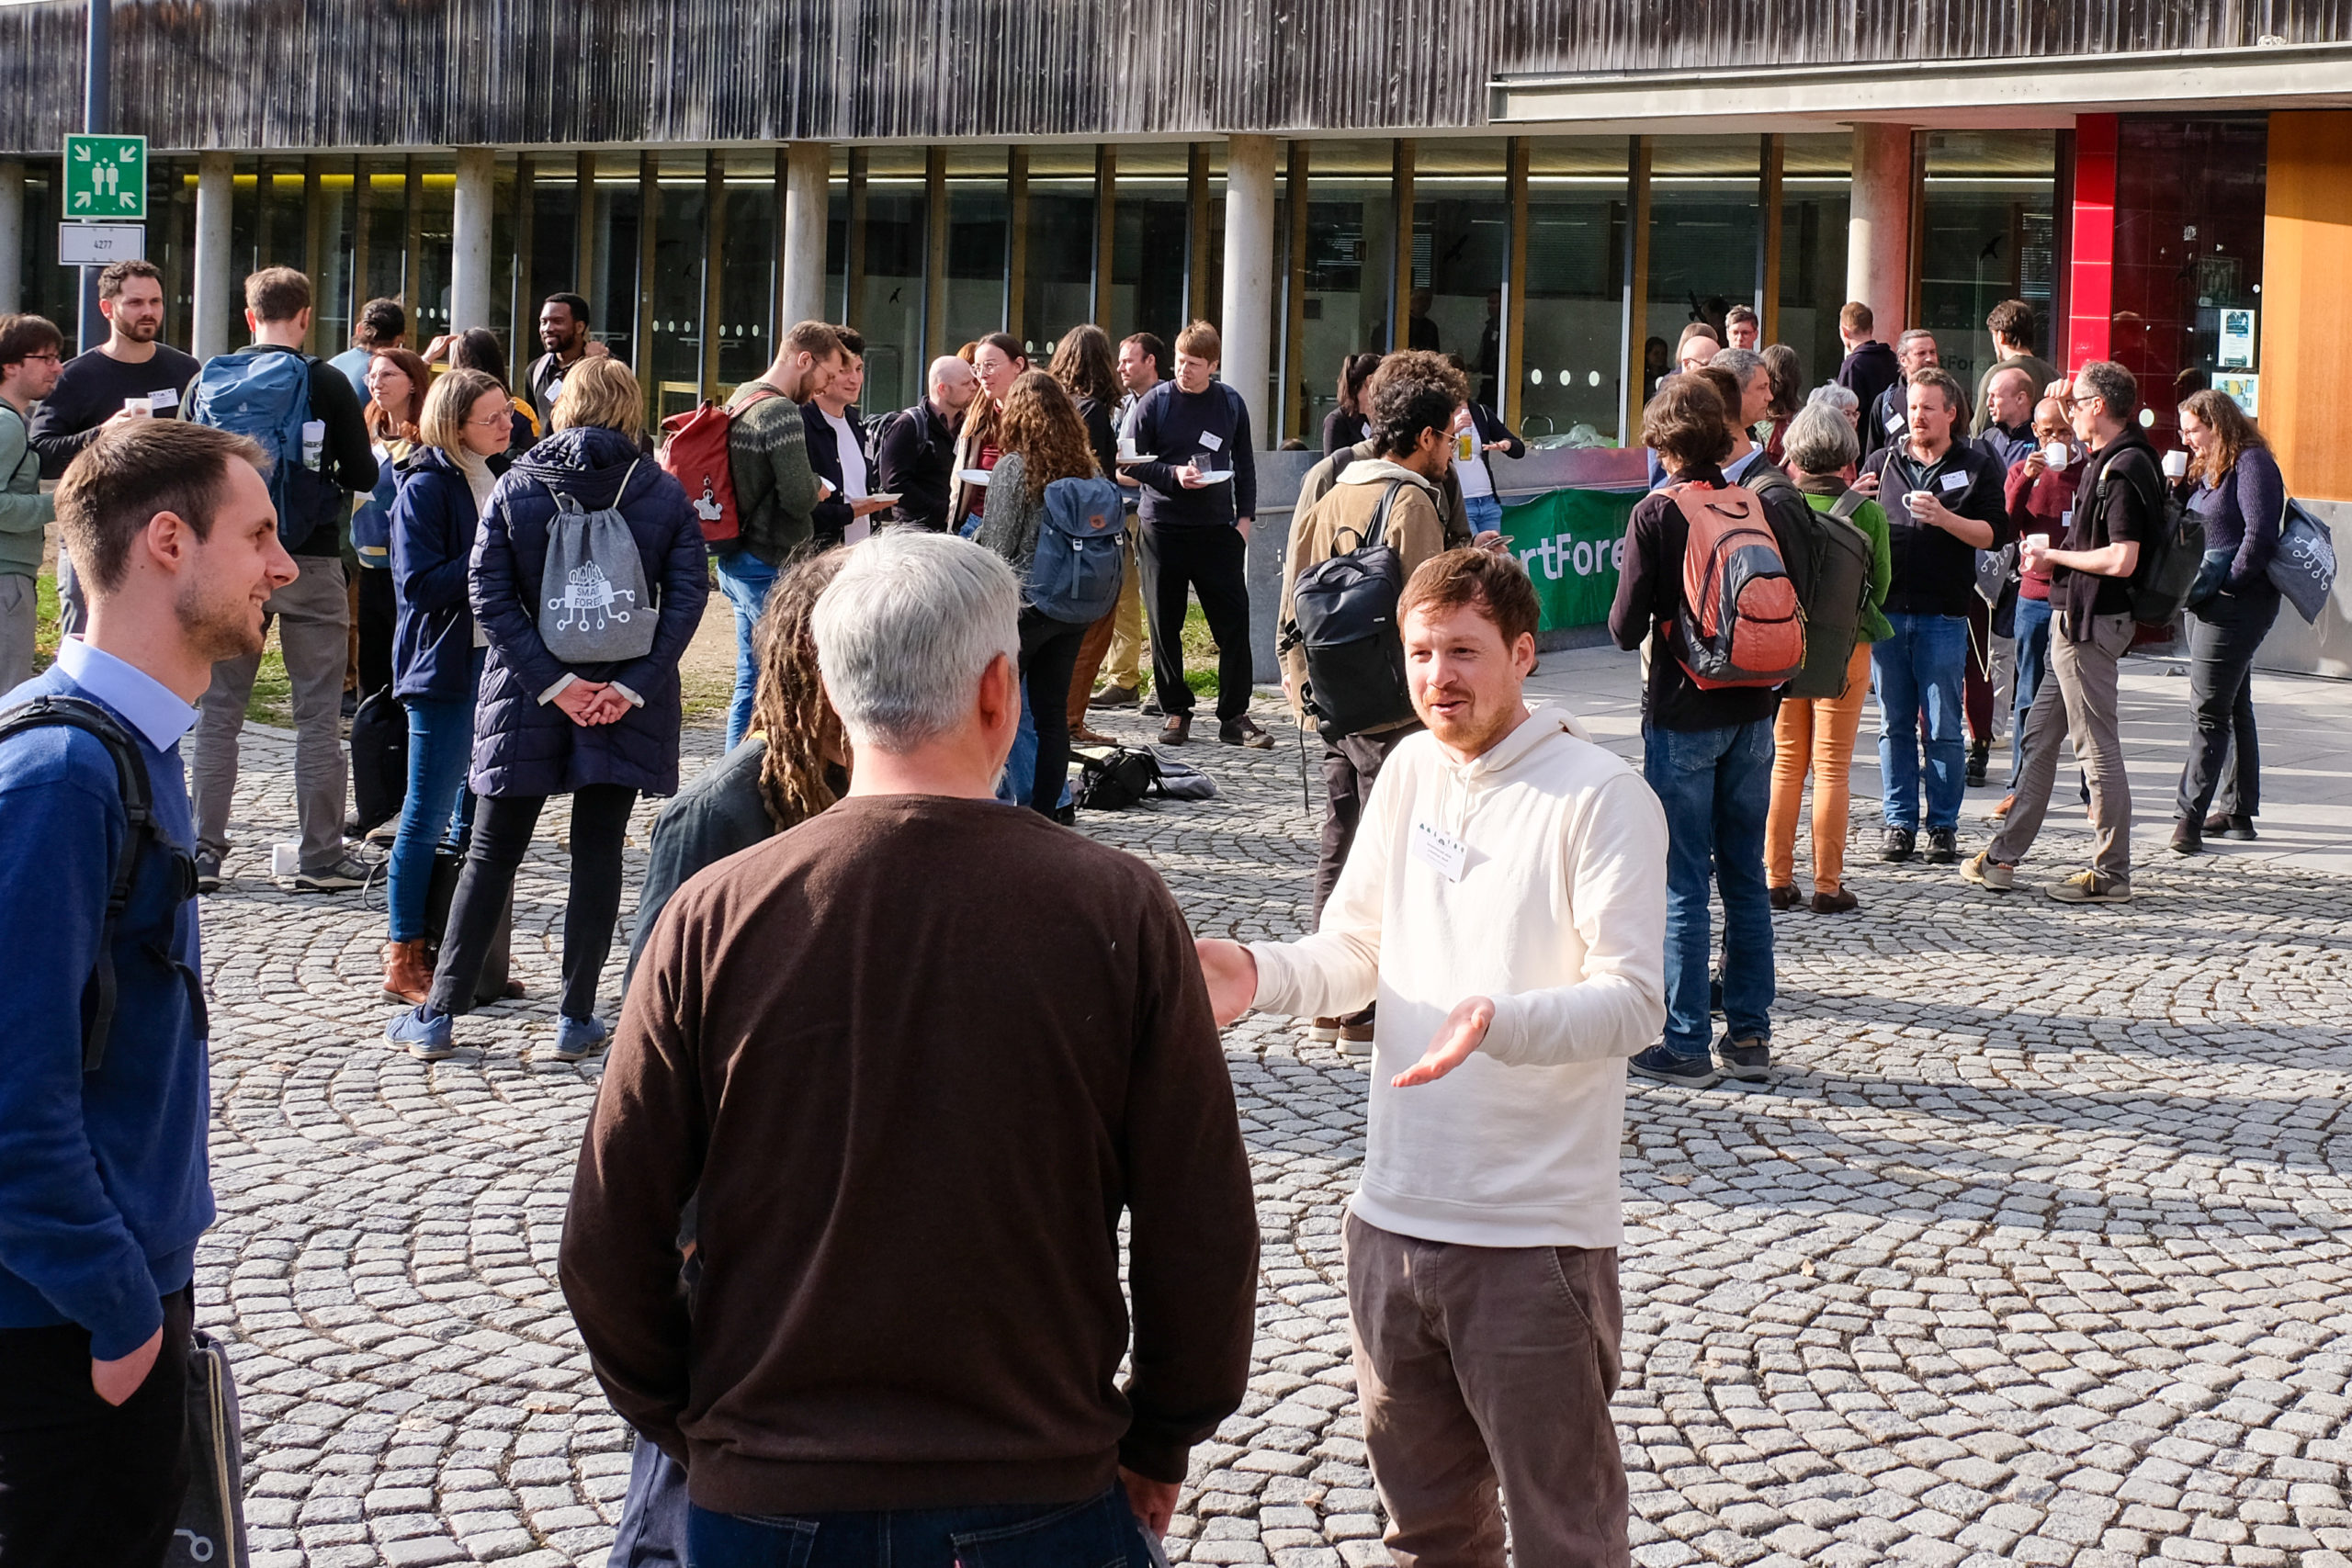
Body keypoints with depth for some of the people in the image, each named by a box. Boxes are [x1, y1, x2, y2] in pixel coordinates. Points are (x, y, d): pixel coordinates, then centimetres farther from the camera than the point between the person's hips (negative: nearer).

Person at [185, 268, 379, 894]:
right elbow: (363, 475, -5)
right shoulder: (328, 384, -7)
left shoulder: (210, 380, 0)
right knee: (318, 717, 4)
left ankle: (204, 852, 10)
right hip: (310, 565, -2)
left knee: (219, 713, 9)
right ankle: (321, 857, 5)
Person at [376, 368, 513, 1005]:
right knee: (428, 815, -3)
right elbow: (420, 586, -17)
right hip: (445, 668, -8)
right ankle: (404, 959, 3)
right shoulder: (425, 487, -11)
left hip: (494, 660, 8)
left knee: (476, 814, 11)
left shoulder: (497, 479, 13)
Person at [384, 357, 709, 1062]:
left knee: (491, 853, 9)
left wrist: (554, 682, -11)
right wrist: (633, 685, -12)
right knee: (597, 853, 9)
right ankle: (577, 1019, 10)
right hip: (626, 707, 0)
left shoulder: (515, 487, -2)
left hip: (527, 700, 0)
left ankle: (437, 1015, 11)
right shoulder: (665, 494, -2)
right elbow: (687, 596, -9)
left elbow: (489, 595, -9)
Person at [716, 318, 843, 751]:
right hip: (770, 566, -10)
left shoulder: (741, 399, 15)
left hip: (737, 562, 10)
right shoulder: (780, 413, -17)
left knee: (751, 682, 14)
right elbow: (801, 496, -23)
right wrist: (819, 488, -1)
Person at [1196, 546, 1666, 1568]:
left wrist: (1499, 1022, -35)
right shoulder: (1411, 772, 9)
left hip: (1537, 1237, -6)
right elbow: (1351, 956, 13)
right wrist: (1261, 975, -7)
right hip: (1396, 1216, 6)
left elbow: (1633, 1003, -18)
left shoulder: (1603, 799, -11)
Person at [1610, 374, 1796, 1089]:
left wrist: (1627, 619, 9)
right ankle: (1749, 1036, 15)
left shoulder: (1656, 514, -10)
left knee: (1684, 884, 0)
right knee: (1746, 877, 11)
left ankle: (1686, 1045, 3)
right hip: (1751, 713, 4)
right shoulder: (1760, 509, 2)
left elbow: (1627, 627, -11)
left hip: (1682, 715, -4)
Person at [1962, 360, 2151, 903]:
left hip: (2091, 623, -11)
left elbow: (2121, 560, -24)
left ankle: (2112, 874, 2)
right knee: (2039, 737, 14)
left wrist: (2055, 555, -12)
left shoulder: (2123, 470, -17)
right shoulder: (2105, 463, 14)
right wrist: (2052, 558, 10)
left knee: (2098, 745, -4)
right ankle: (2004, 857, 20)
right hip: (2074, 619, 11)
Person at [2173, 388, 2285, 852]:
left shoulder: (2252, 462, -12)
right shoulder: (2209, 469, 17)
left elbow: (2260, 534, -20)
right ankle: (2239, 810, 22)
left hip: (2236, 605, -10)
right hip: (2209, 604, 10)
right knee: (2234, 707, 15)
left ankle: (2191, 815, -12)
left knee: (2209, 710, -11)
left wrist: (2226, 584, -18)